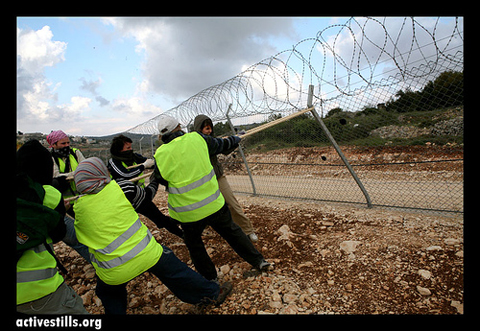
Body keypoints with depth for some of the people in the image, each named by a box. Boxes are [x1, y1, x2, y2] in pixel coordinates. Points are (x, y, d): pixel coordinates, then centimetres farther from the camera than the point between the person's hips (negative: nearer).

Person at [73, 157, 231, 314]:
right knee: (176, 272, 17)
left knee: (110, 296, 32)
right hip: (145, 254, -1)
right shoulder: (118, 187, -10)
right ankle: (213, 293, 33)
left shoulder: (79, 207, -3)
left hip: (113, 272, 2)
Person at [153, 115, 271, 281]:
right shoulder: (197, 138, -8)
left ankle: (209, 277, 38)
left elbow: (162, 180, 5)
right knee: (232, 232, 22)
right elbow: (221, 144, 8)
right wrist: (236, 138, 28)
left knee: (194, 244, 24)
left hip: (188, 212, -1)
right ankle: (259, 261, 31)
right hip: (214, 204, 2)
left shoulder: (160, 155, -10)